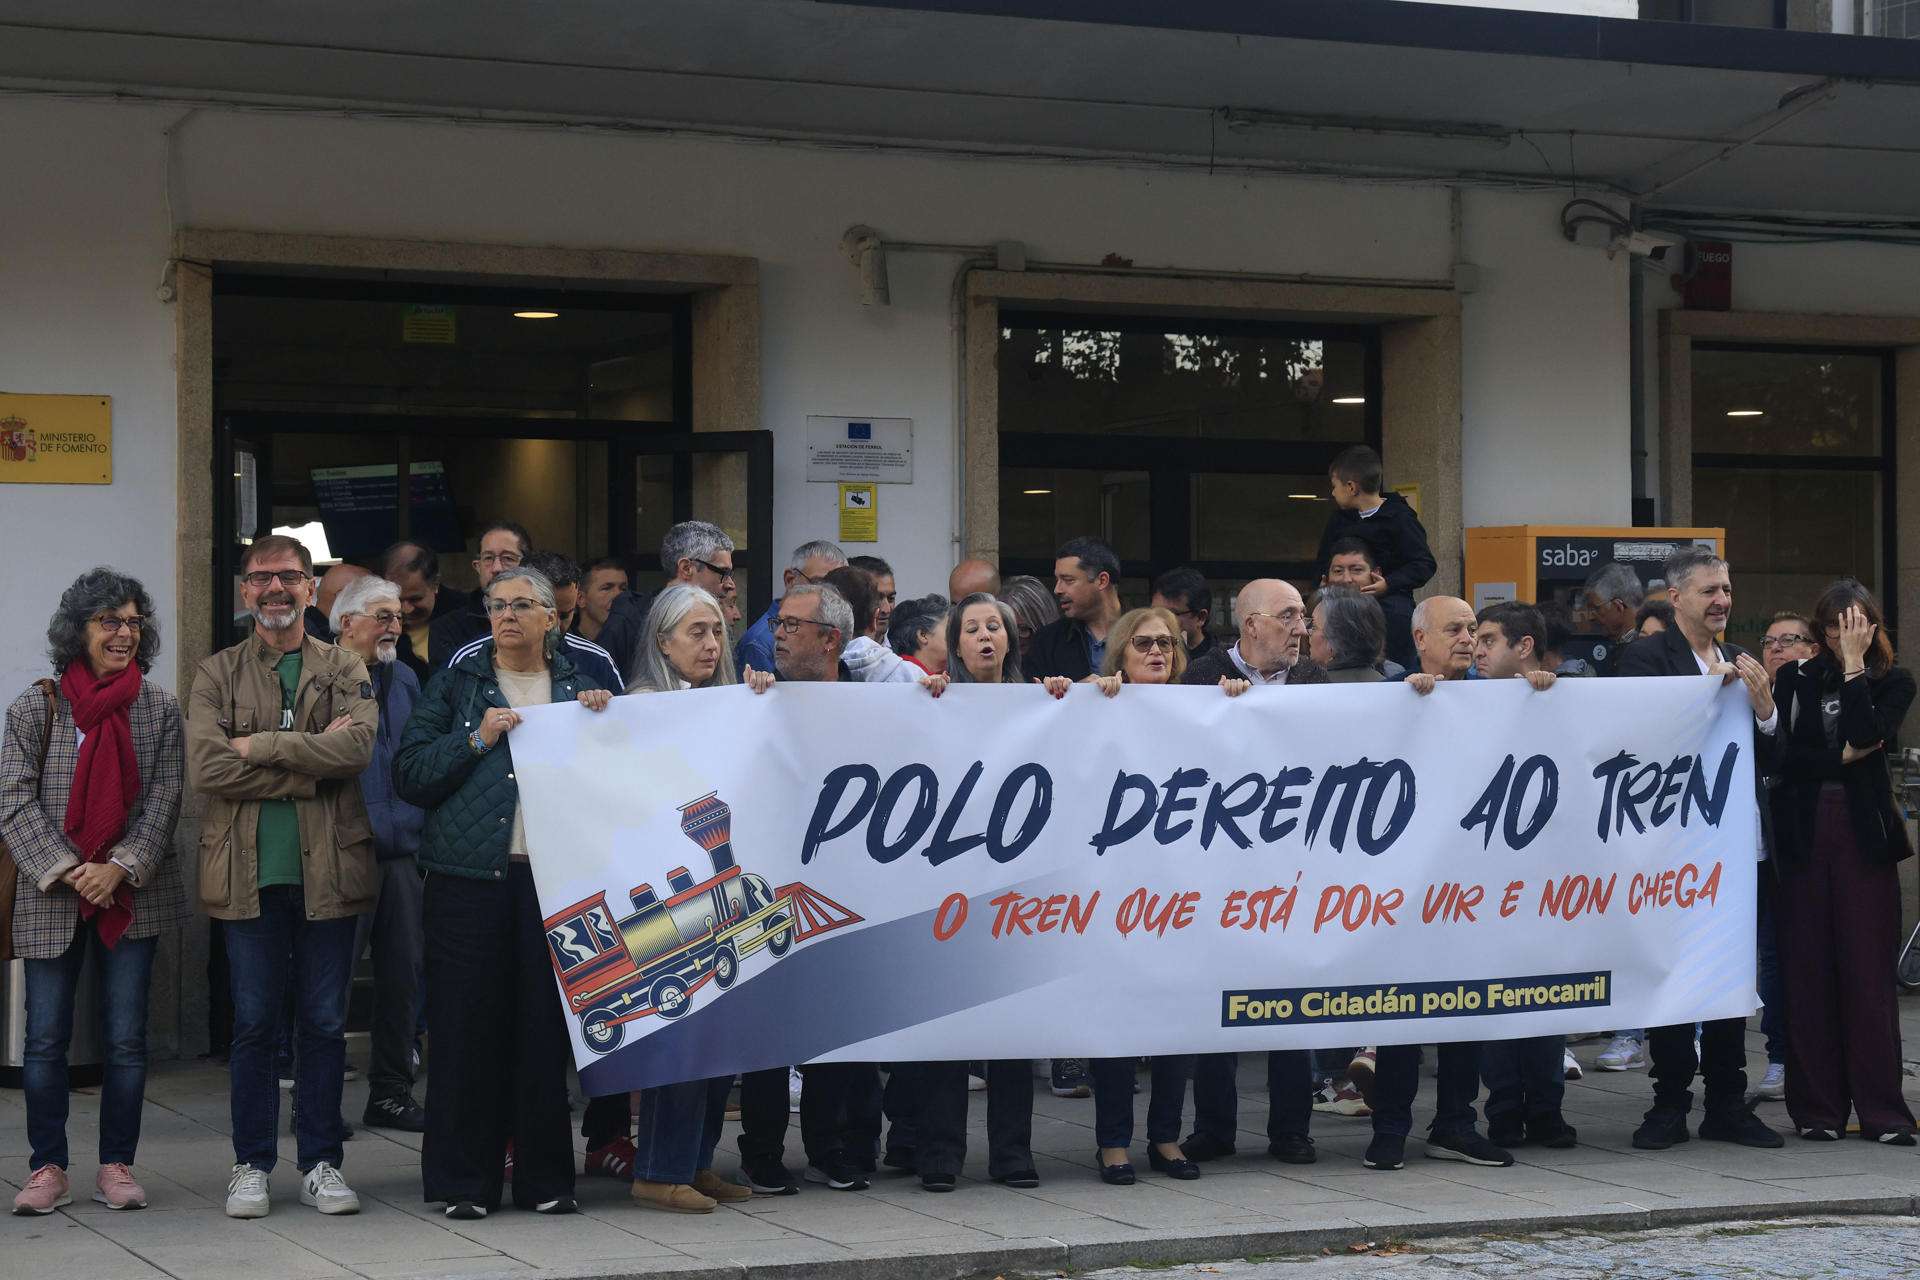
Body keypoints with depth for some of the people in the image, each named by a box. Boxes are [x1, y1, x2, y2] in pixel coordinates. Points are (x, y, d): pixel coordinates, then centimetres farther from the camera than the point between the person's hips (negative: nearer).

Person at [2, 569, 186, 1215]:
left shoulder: (160, 708, 4)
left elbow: (165, 798, 1)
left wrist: (121, 867, -12)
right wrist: (68, 871, -14)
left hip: (132, 895, 1)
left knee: (126, 1039, 4)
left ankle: (116, 1166, 13)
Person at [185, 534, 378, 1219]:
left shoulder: (344, 669, 8)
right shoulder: (217, 674, 7)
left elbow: (358, 747, -12)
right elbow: (206, 767, -9)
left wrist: (259, 745, -12)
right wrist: (310, 765, -12)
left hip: (327, 871, 0)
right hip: (248, 873, 0)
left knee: (324, 1025, 6)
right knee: (253, 1024, 4)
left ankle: (321, 1162, 14)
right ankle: (252, 1164, 13)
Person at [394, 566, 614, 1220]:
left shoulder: (582, 685, 15)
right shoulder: (456, 683, 11)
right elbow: (409, 774, 2)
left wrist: (602, 721, -4)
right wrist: (477, 740, -8)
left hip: (555, 875, 1)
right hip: (470, 876, -1)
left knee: (547, 1025, 2)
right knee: (467, 1027, -1)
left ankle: (545, 1177, 12)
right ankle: (463, 1181, 6)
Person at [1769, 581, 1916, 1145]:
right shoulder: (1797, 679, 9)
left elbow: (1869, 737, -13)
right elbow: (1780, 754, -1)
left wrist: (1854, 666, -9)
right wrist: (1842, 758, -8)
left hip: (1863, 833, -1)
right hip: (1805, 833, 1)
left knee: (1869, 970, -4)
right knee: (1809, 971, 1)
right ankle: (1817, 1108, 7)